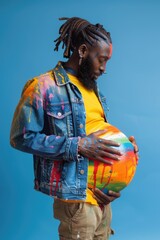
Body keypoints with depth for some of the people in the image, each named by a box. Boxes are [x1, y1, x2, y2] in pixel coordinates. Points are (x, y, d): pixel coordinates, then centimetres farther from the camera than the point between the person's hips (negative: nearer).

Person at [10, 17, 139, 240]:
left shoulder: (92, 87, 13)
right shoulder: (43, 87, -13)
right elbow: (21, 137, -17)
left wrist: (121, 143, 0)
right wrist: (78, 146, -23)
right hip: (76, 198, -8)